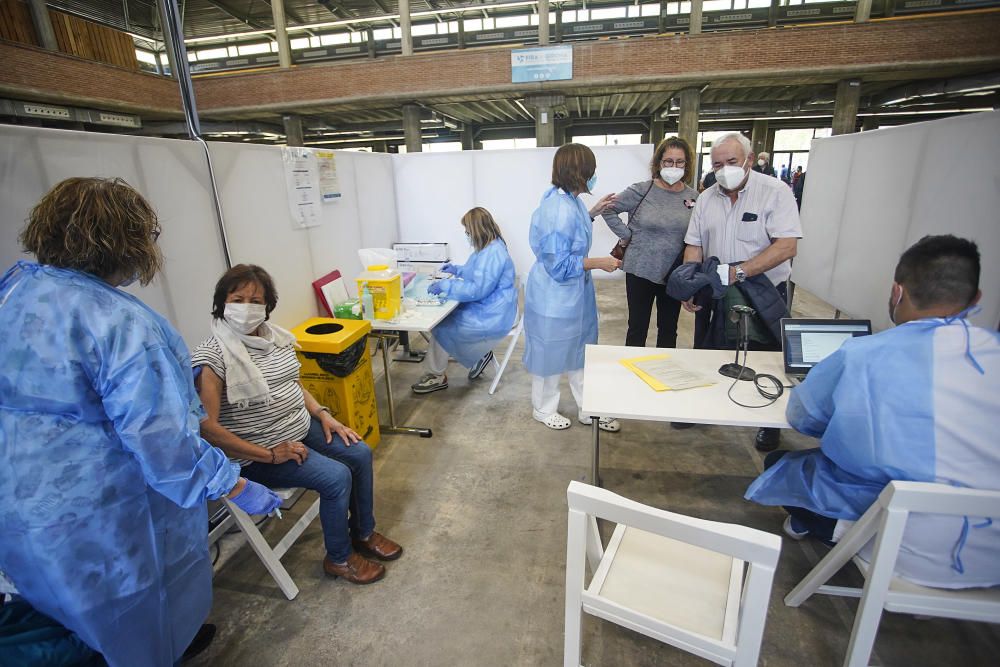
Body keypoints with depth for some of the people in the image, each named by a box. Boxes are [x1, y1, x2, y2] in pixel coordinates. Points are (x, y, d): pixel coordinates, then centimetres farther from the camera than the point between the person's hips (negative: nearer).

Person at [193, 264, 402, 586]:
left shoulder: (274, 335, 1)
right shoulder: (212, 356, -20)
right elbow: (206, 427, -24)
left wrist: (323, 414, 0)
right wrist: (269, 454, -22)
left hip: (300, 425, 7)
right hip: (260, 451, -7)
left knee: (360, 454, -1)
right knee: (336, 477, -19)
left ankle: (363, 533, 21)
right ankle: (339, 559, 7)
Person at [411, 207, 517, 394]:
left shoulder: (492, 253, -24)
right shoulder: (490, 247, 10)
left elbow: (477, 289, -27)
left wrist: (445, 286, -23)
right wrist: (457, 270, 17)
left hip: (492, 317, -10)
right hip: (485, 308, 10)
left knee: (441, 325, -8)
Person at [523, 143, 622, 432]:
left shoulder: (569, 200, 3)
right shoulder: (558, 210, -27)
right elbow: (558, 265, -27)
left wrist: (593, 213, 14)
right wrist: (599, 263, -20)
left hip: (575, 294, 10)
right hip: (555, 298, -10)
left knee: (580, 351, 18)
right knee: (551, 354, 10)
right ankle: (543, 410, 34)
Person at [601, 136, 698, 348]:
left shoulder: (694, 197, 1)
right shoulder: (641, 191, -8)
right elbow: (609, 210, -1)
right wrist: (626, 235, -6)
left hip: (675, 274, 3)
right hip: (641, 271, -3)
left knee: (669, 329, 15)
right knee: (637, 327, 8)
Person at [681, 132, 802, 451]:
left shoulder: (775, 192, -11)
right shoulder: (706, 199, 4)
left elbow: (786, 245, -20)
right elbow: (694, 246, 5)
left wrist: (740, 271, -29)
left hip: (763, 296, -4)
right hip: (715, 297, 4)